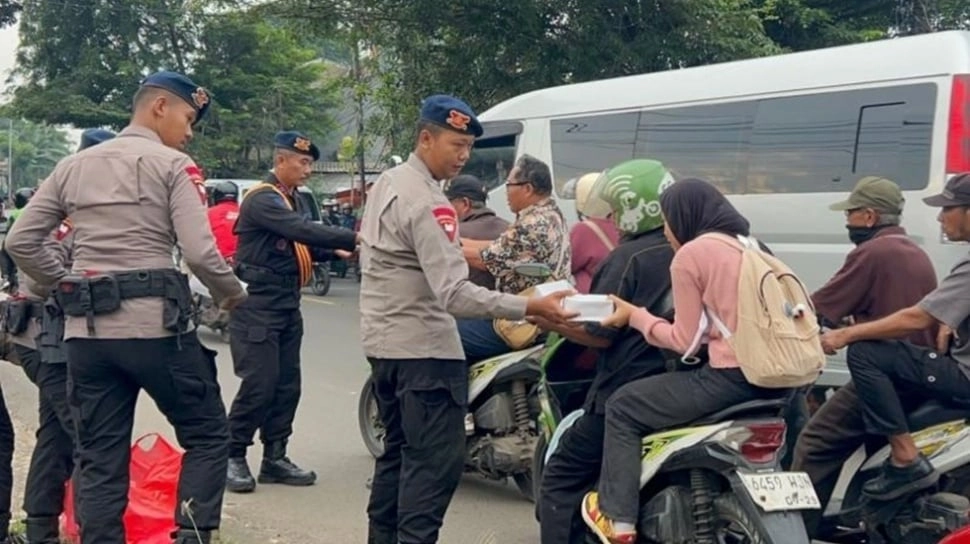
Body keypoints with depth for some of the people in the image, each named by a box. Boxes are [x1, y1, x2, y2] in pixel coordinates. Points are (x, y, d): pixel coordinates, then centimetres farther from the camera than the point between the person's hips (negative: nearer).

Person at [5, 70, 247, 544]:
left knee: (100, 460, 9)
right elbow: (199, 252, -12)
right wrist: (234, 295, 4)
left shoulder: (73, 166, 14)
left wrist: (65, 289, 18)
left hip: (85, 331, 5)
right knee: (206, 435, 10)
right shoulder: (173, 165, -3)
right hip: (156, 324, -5)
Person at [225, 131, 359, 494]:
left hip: (287, 304, 10)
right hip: (258, 304, -10)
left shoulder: (292, 199, 16)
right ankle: (233, 456, 3)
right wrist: (353, 238, -30)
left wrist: (336, 252, 1)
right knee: (259, 384, -10)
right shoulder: (262, 199, -15)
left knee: (287, 385, 9)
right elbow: (303, 231, -27)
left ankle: (274, 458, 17)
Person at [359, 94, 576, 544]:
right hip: (422, 347, -10)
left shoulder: (386, 182, 10)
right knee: (437, 461, -9)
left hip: (383, 339, 10)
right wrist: (530, 307, -31)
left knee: (399, 449, 19)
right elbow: (456, 295, -27)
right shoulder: (426, 202, -20)